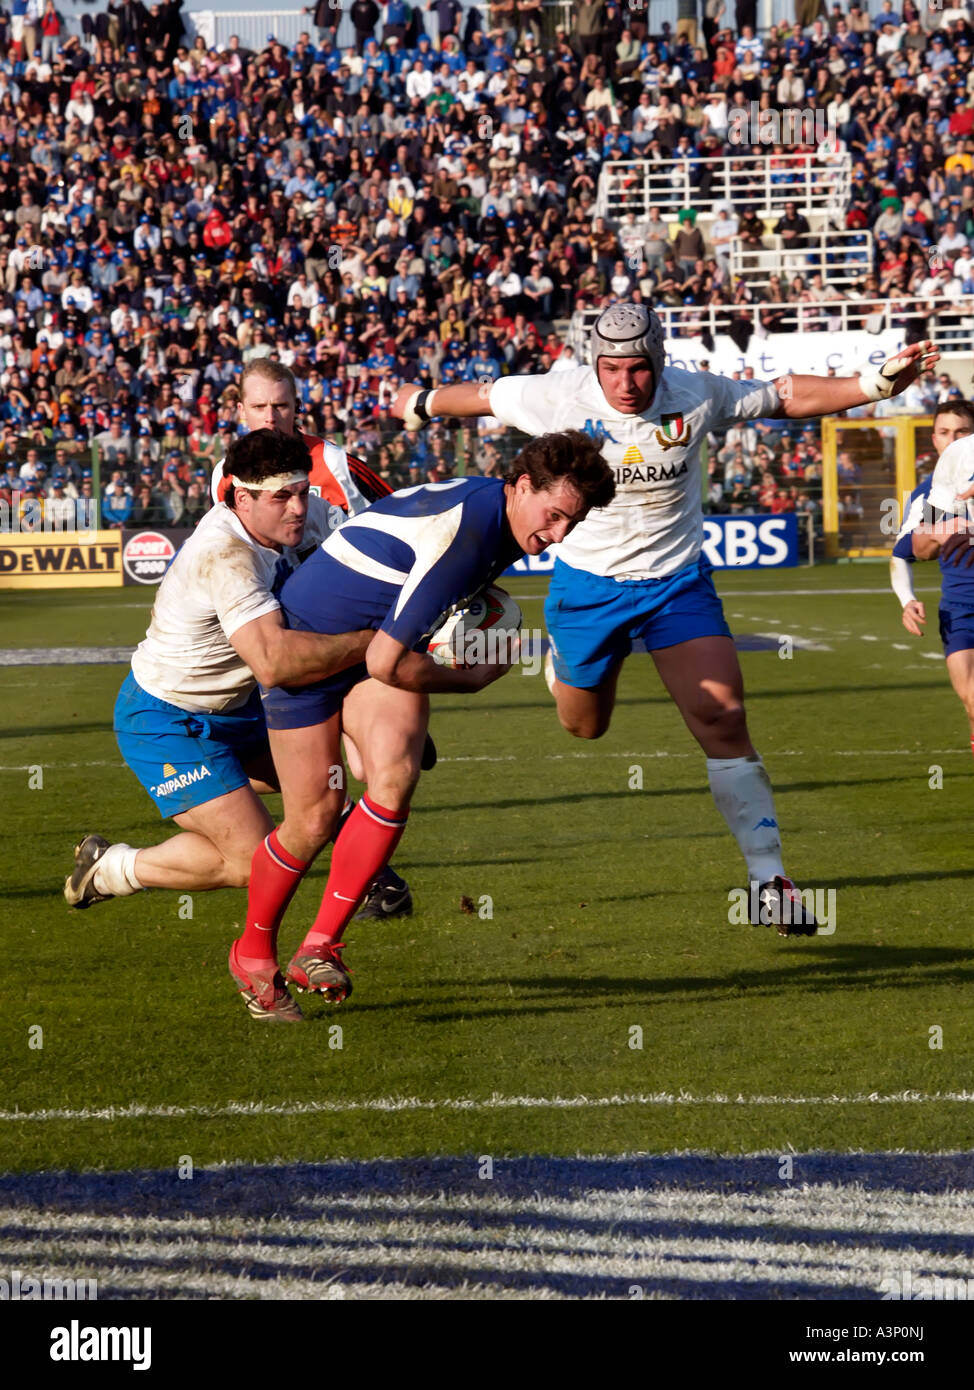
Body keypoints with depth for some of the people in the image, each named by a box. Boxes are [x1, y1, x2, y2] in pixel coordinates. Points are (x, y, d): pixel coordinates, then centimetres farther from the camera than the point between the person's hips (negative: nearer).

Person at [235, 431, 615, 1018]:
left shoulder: (495, 512, -3)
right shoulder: (466, 534, -32)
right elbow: (386, 662, -29)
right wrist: (474, 679, -14)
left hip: (377, 642, 7)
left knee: (396, 777, -19)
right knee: (316, 818, -4)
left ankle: (320, 946, -15)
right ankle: (255, 952, 22)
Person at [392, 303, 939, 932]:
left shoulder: (696, 396, -14)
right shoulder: (560, 397, -17)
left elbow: (787, 397, -1)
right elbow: (482, 396, 2)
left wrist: (879, 381, -8)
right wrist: (420, 403, 18)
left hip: (677, 580, 0)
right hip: (588, 584, 0)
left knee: (723, 720, -14)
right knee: (584, 726, 19)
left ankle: (768, 879, -11)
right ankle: (563, 659, 57)